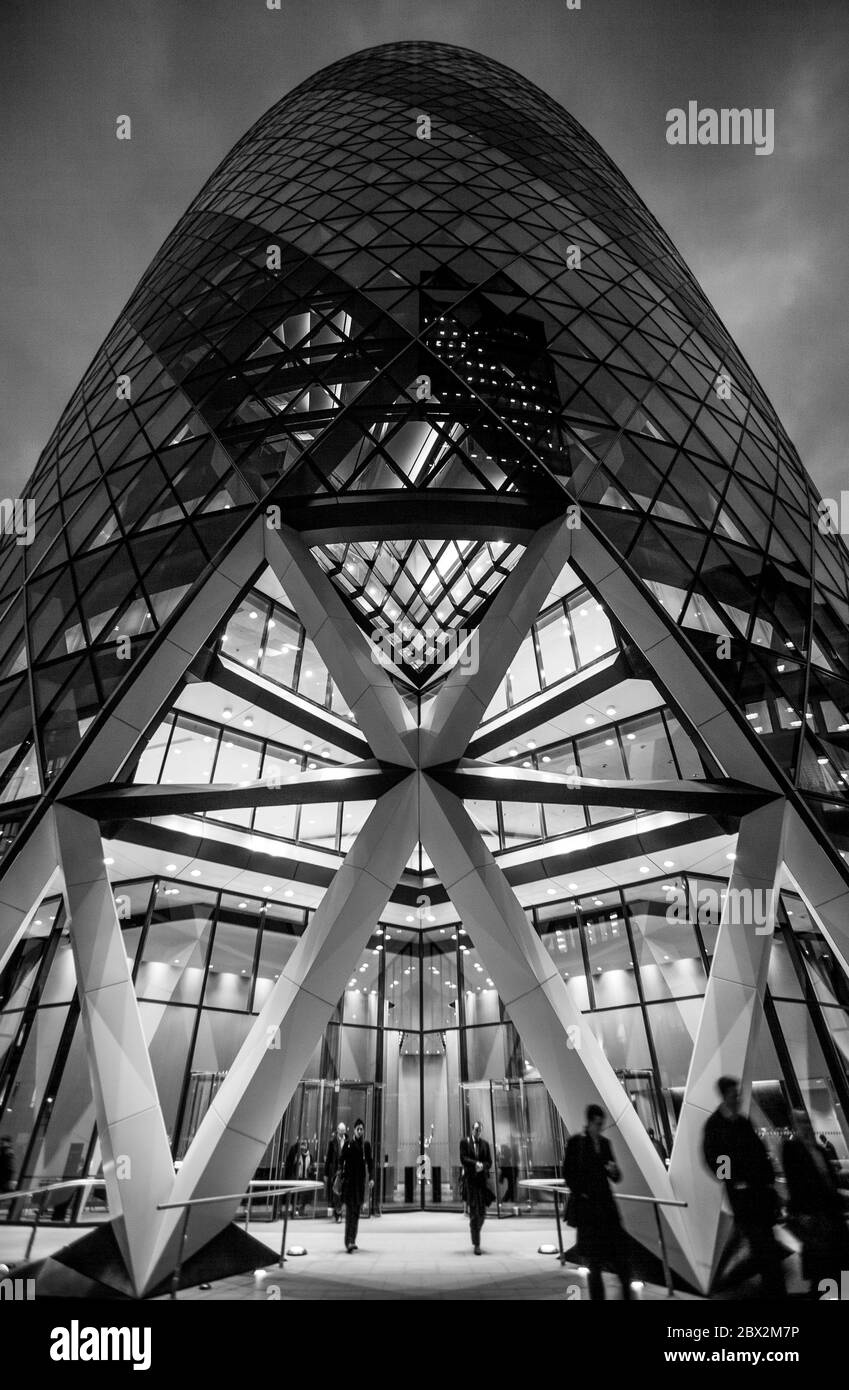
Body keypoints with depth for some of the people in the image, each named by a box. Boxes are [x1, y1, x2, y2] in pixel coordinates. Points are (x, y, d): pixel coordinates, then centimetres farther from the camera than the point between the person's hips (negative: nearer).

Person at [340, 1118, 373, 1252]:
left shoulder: (366, 1144, 5)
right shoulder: (348, 1143, -4)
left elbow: (370, 1163, 6)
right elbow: (342, 1160, -2)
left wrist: (371, 1178, -5)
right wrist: (340, 1177, -7)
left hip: (360, 1180, 4)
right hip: (349, 1179, -4)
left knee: (357, 1210, 11)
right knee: (350, 1209, -11)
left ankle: (353, 1240, 22)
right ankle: (348, 1242, -13)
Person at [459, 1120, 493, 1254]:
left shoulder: (485, 1144, 11)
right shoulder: (464, 1142, 2)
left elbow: (489, 1162, 8)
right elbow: (463, 1159, -7)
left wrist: (482, 1166, -13)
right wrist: (475, 1164, -21)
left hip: (483, 1179, 3)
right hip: (470, 1180, -3)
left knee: (482, 1212, 5)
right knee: (474, 1212, -7)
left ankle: (475, 1229, 34)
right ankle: (476, 1245, -1)